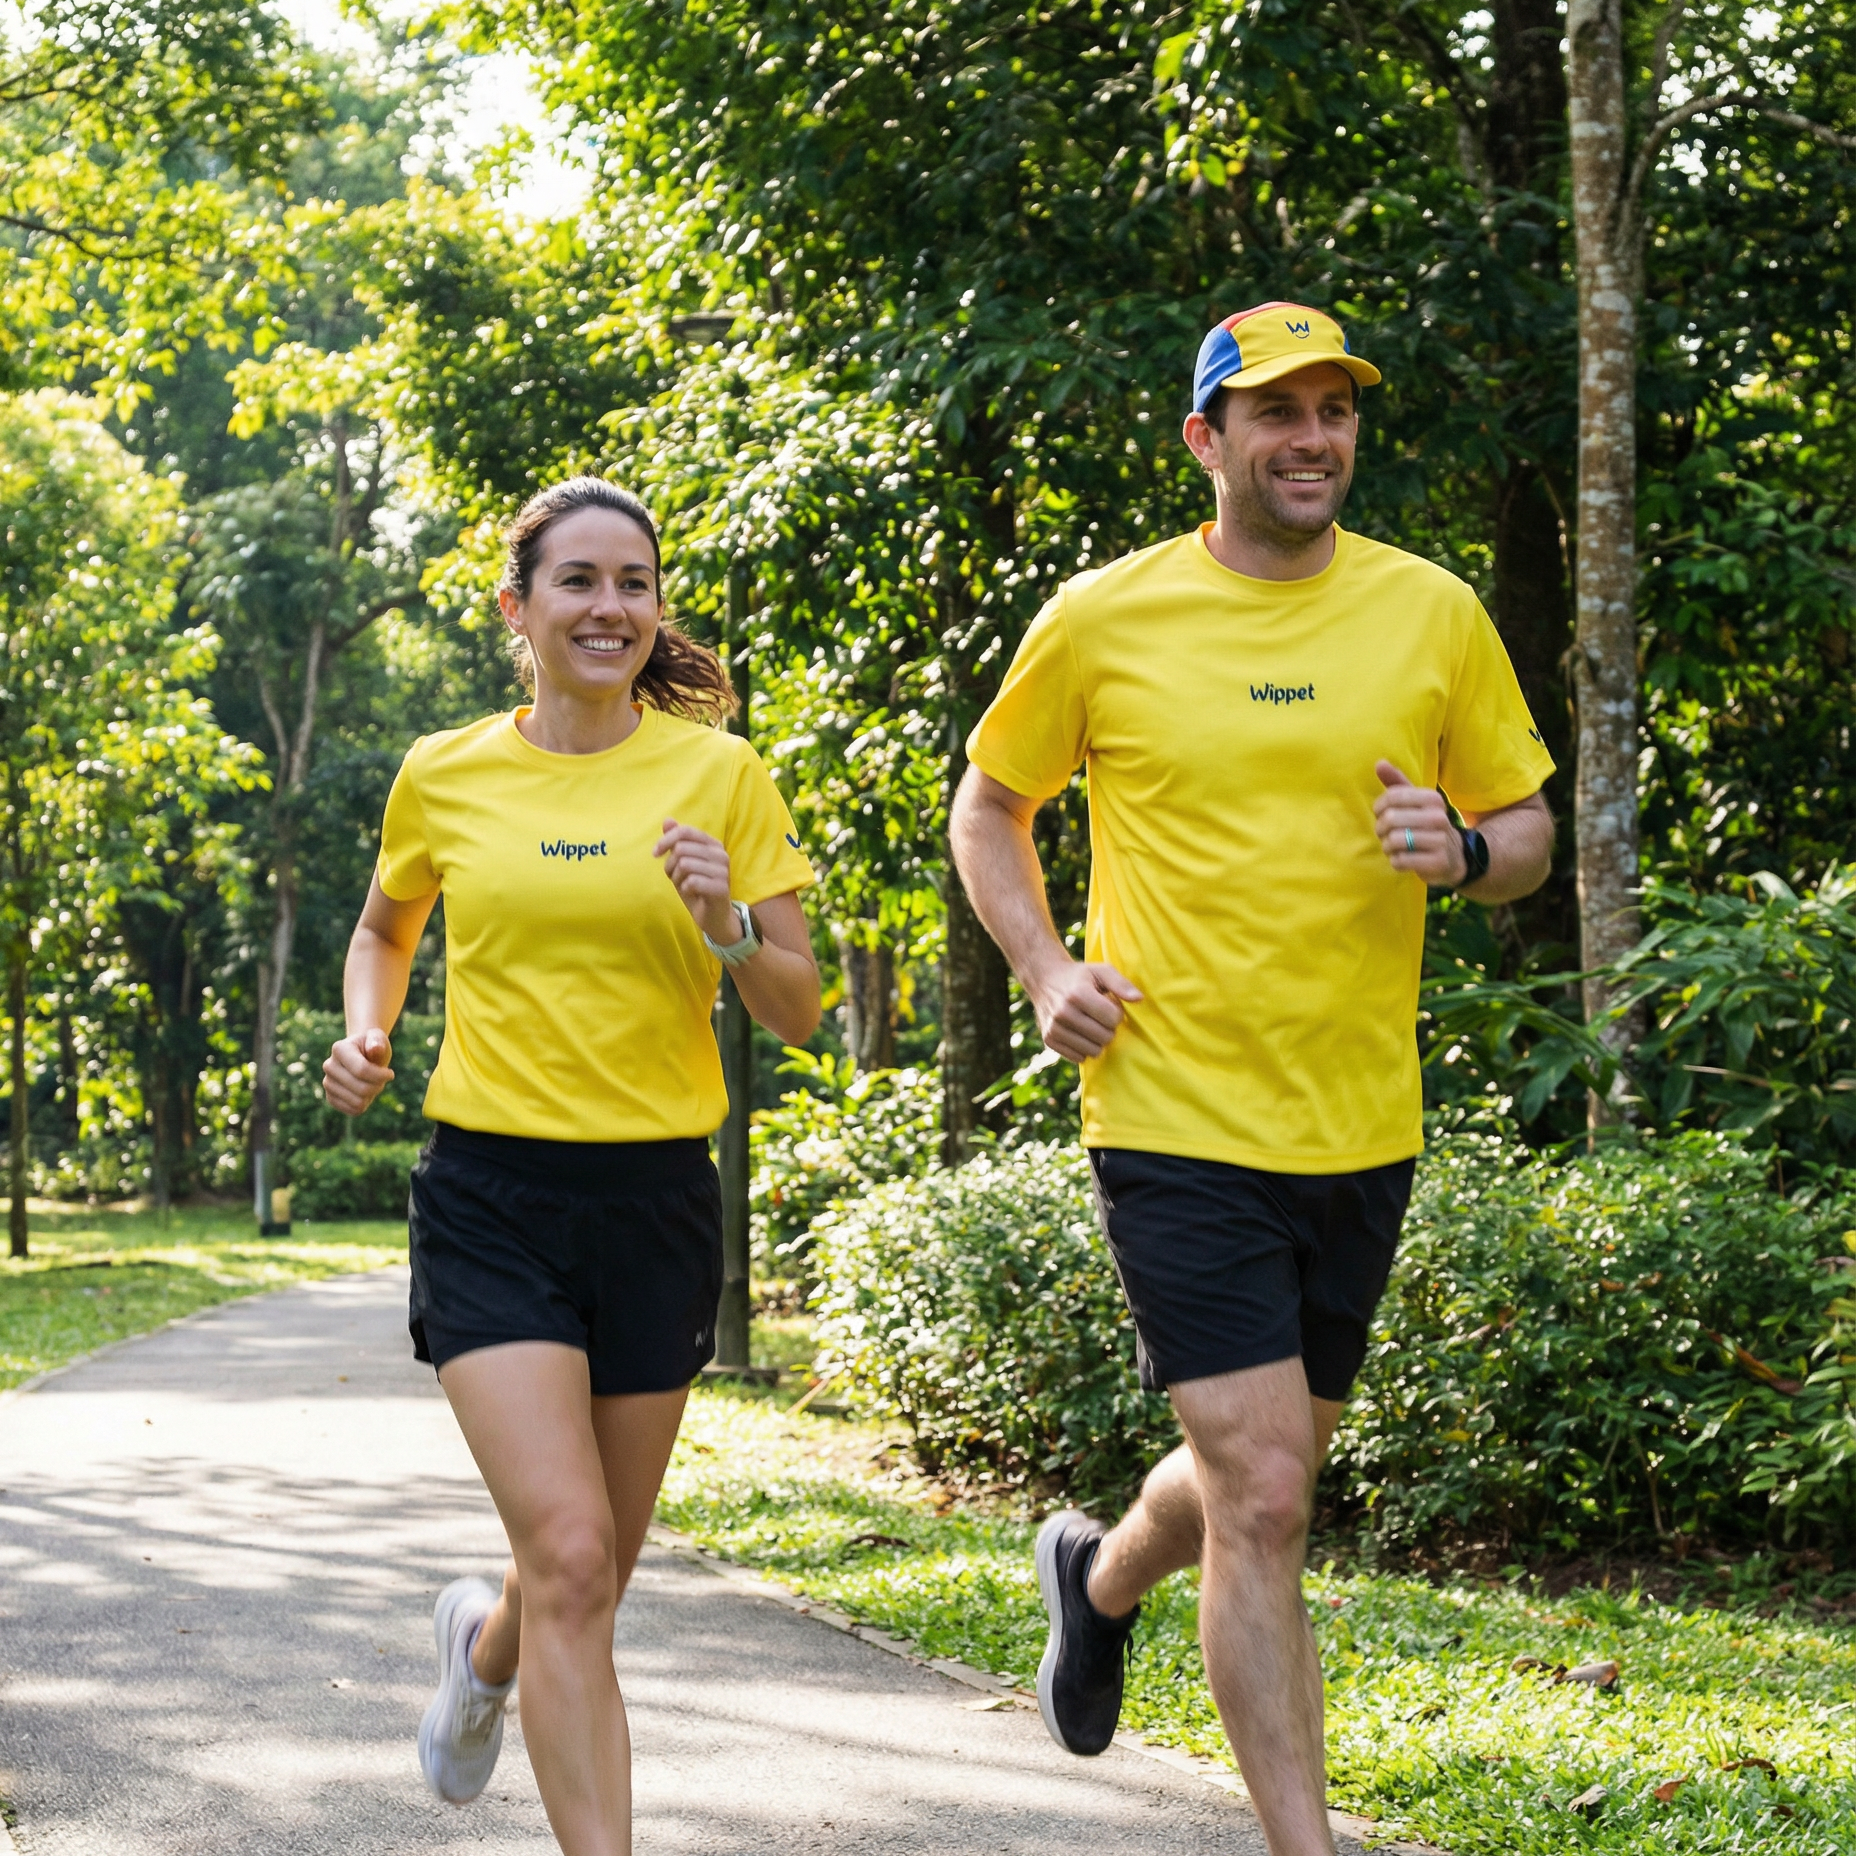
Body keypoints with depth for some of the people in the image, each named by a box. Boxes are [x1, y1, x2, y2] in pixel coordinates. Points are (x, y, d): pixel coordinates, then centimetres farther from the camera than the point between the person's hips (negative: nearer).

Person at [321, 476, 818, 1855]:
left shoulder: (719, 773, 0)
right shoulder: (442, 777, 2)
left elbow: (799, 1014, 0)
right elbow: (386, 928, 23)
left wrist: (731, 927, -20)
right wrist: (367, 1031, 3)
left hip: (659, 1197, 1)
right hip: (492, 1195, -1)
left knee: (592, 1578, 14)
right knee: (571, 1559, -17)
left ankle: (484, 1648, 49)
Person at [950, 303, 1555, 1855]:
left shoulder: (1433, 613, 2)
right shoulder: (1102, 620, -3)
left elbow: (1530, 829, 11)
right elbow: (989, 807, 11)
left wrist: (1463, 852, -13)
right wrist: (1044, 970, -4)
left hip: (1361, 1128, 4)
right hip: (1177, 1121, -4)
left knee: (1269, 1477, 19)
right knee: (1263, 1499, -11)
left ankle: (1099, 1578, 51)